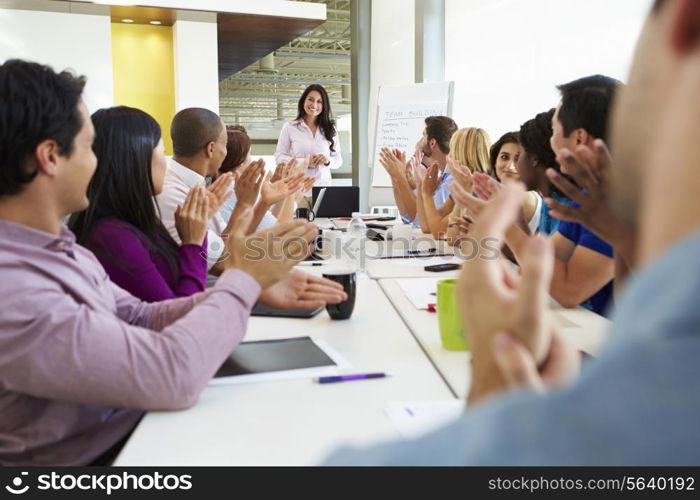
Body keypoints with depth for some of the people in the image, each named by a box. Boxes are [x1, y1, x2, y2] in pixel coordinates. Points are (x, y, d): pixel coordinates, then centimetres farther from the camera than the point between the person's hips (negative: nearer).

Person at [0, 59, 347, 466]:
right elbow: (172, 375, -33)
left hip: (138, 422, 7)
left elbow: (139, 318, 3)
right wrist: (245, 279, -18)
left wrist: (258, 291, -8)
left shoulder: (55, 245, -1)